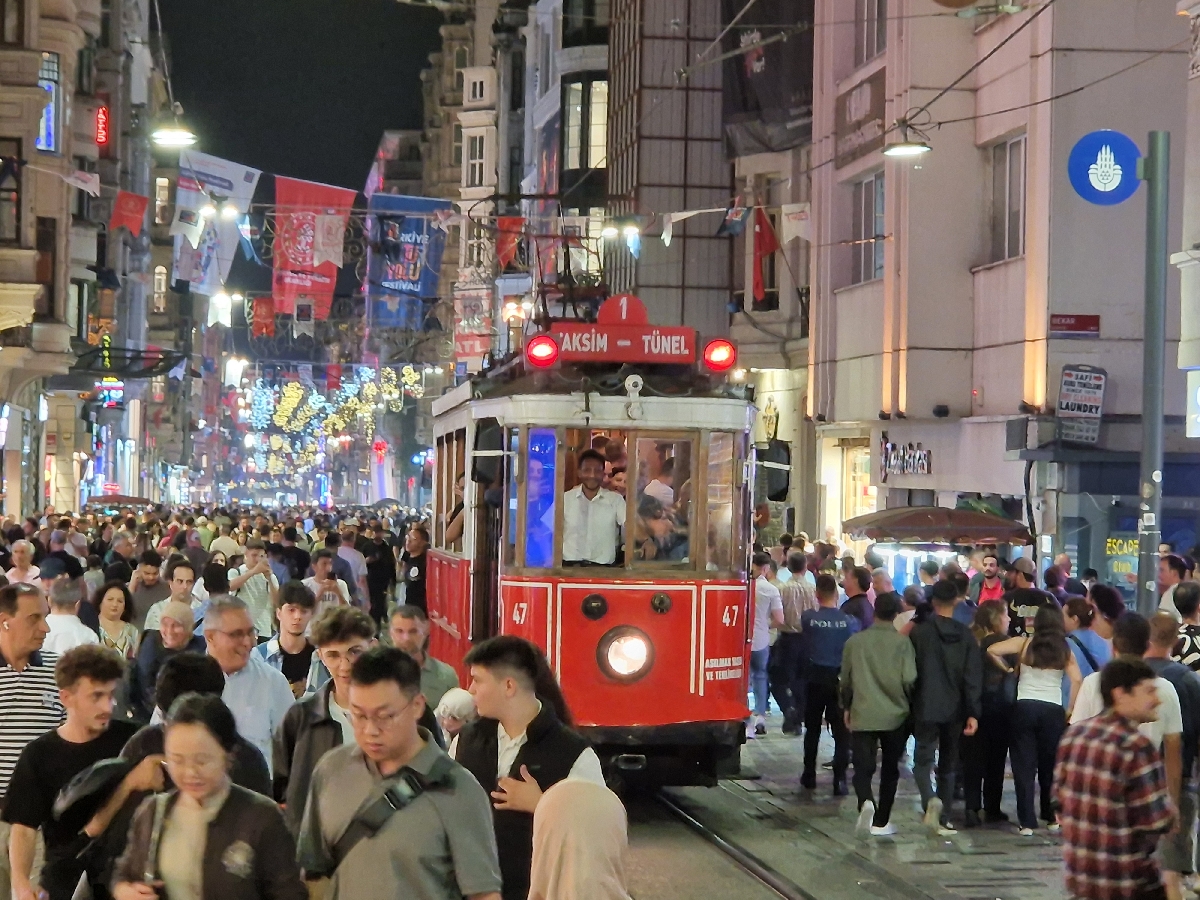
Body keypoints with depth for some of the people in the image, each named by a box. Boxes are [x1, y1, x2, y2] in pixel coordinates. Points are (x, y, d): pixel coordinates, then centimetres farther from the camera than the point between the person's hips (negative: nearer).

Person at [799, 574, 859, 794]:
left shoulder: (808, 618, -11)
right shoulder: (850, 620, -10)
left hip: (815, 679, 1)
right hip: (841, 679, -1)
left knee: (812, 728, 16)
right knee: (842, 732, 3)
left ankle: (809, 776, 23)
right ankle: (839, 780, -2)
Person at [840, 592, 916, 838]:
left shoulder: (855, 641, 1)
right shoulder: (902, 642, -7)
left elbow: (846, 679, 9)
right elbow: (909, 679, -11)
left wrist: (847, 707, 25)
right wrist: (910, 705, 8)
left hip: (862, 715, 1)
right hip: (895, 716, -1)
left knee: (863, 769, 2)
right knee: (890, 770, 14)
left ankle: (866, 802, -27)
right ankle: (881, 821, 17)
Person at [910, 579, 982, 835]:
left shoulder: (918, 632, -6)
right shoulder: (966, 636, 0)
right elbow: (973, 677, -5)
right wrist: (973, 713, -4)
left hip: (926, 709, -2)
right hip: (954, 710, 2)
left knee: (923, 760, 3)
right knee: (948, 764, 14)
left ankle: (930, 800, -25)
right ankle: (944, 819, 15)